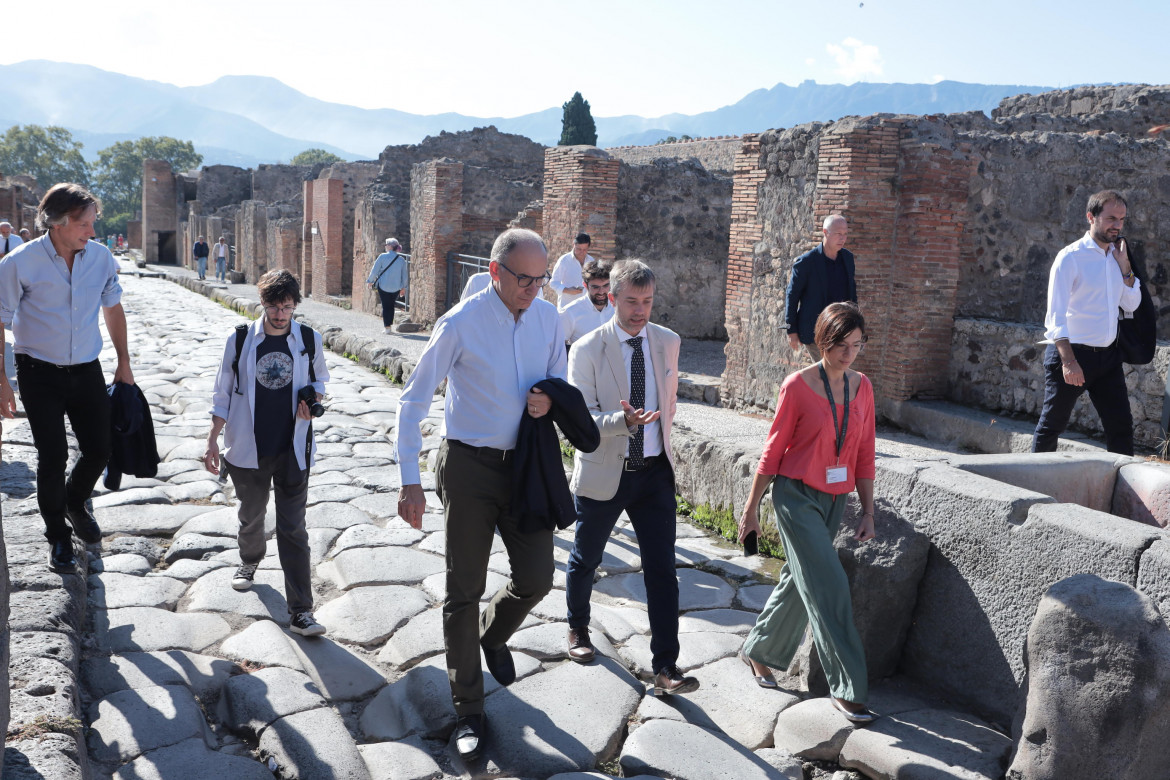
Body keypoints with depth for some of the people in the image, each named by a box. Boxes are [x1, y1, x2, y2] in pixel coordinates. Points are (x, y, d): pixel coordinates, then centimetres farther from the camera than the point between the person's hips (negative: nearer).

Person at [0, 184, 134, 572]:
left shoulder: (101, 256, -4)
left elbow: (112, 307, 11)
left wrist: (123, 361, 12)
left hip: (87, 370, 4)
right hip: (40, 374, -3)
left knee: (99, 449, 7)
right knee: (52, 457, -1)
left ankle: (76, 503, 39)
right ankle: (57, 536, 22)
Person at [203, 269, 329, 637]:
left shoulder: (309, 340, -3)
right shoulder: (240, 340, -5)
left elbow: (319, 380, 13)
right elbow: (223, 393, 3)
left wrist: (311, 401, -9)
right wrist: (212, 440, 1)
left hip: (293, 448, -1)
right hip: (248, 448, 1)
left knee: (293, 529, -2)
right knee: (251, 515, 21)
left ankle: (300, 611, 0)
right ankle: (249, 560, 54)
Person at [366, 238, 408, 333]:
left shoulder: (382, 256, -8)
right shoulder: (401, 259, 1)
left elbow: (375, 271, -4)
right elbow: (405, 275, 7)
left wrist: (370, 281, 9)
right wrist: (403, 286, 20)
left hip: (383, 285, -2)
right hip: (396, 287, 2)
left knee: (385, 306, 5)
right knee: (391, 306, 15)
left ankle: (387, 327, 4)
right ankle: (389, 324, 19)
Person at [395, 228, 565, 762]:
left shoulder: (548, 318, -1)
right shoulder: (460, 324, -15)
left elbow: (560, 382, 15)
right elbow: (413, 399, -11)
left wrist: (549, 400, -11)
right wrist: (410, 481, -15)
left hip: (527, 462, 4)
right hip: (470, 463, -4)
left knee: (536, 578, 6)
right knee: (464, 591, 8)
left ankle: (493, 635, 44)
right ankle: (468, 712, 26)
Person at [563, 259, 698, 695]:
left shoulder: (668, 343, 1)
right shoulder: (587, 350, -13)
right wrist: (623, 420, -35)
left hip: (655, 472, 3)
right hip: (604, 474, -2)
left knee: (662, 569, -3)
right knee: (585, 560, 17)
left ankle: (665, 667, 4)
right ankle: (578, 629, 44)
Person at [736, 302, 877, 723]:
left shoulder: (861, 387, 3)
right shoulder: (797, 386, -12)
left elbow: (864, 454, 9)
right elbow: (773, 451, -7)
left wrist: (868, 511, 8)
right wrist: (751, 508, -3)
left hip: (834, 500, 6)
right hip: (797, 497, -6)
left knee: (799, 579, 15)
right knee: (828, 586, -8)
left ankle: (758, 652, 36)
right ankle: (847, 689, 2)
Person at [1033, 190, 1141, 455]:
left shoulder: (1116, 257, 11)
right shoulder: (1070, 257, -10)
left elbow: (1131, 305, 12)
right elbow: (1056, 315, -16)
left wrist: (1124, 264, 0)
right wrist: (1068, 361, -25)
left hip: (1108, 356, 6)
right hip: (1071, 353, -6)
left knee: (1121, 425, 5)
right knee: (1052, 425, 4)